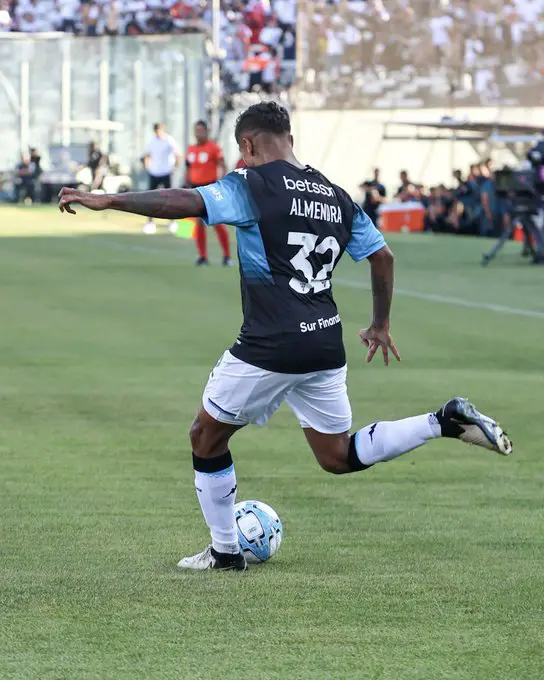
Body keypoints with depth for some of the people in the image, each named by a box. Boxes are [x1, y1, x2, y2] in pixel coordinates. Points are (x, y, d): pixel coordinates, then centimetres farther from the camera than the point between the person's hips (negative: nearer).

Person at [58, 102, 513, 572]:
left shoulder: (252, 186, -8)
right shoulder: (336, 195, 13)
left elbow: (186, 203, -20)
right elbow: (382, 257, 16)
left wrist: (106, 201, -17)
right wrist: (380, 326, 29)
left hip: (269, 349, -7)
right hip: (326, 347, 7)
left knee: (207, 438, 13)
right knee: (338, 456, 19)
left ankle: (226, 552, 19)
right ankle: (446, 422, 3)